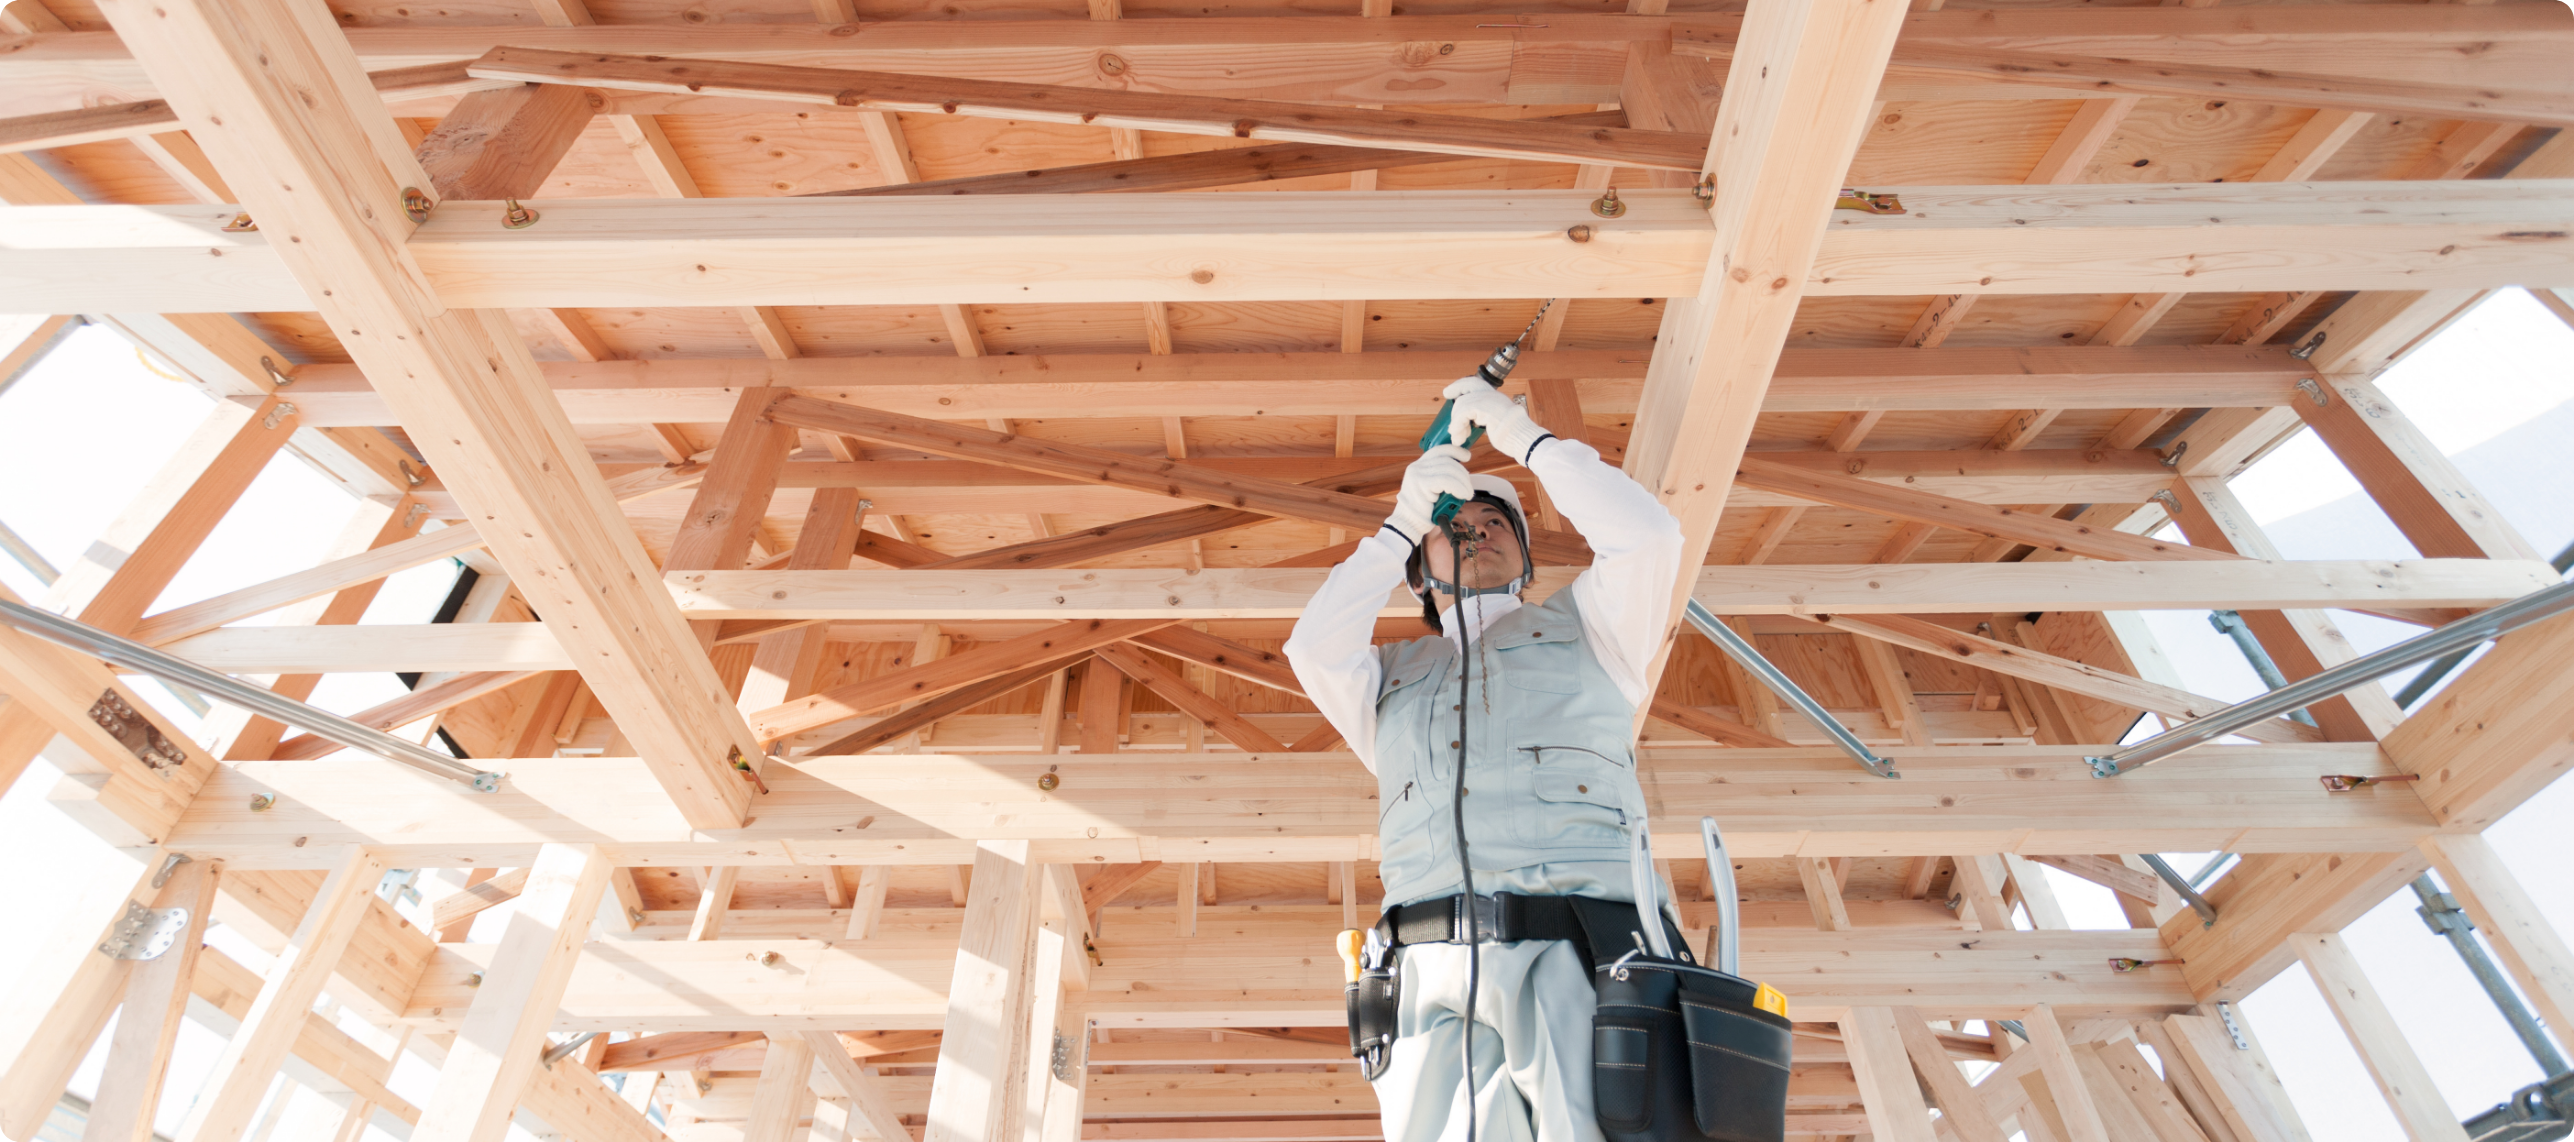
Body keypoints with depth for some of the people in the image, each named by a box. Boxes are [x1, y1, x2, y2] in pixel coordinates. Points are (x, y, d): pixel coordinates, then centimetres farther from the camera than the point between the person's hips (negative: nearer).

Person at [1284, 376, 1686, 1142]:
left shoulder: (1580, 625, 24)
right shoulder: (1392, 676, 27)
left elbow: (1646, 534, 6)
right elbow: (1314, 647, 6)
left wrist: (1524, 435, 15)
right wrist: (1403, 520, 13)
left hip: (1579, 961, -1)